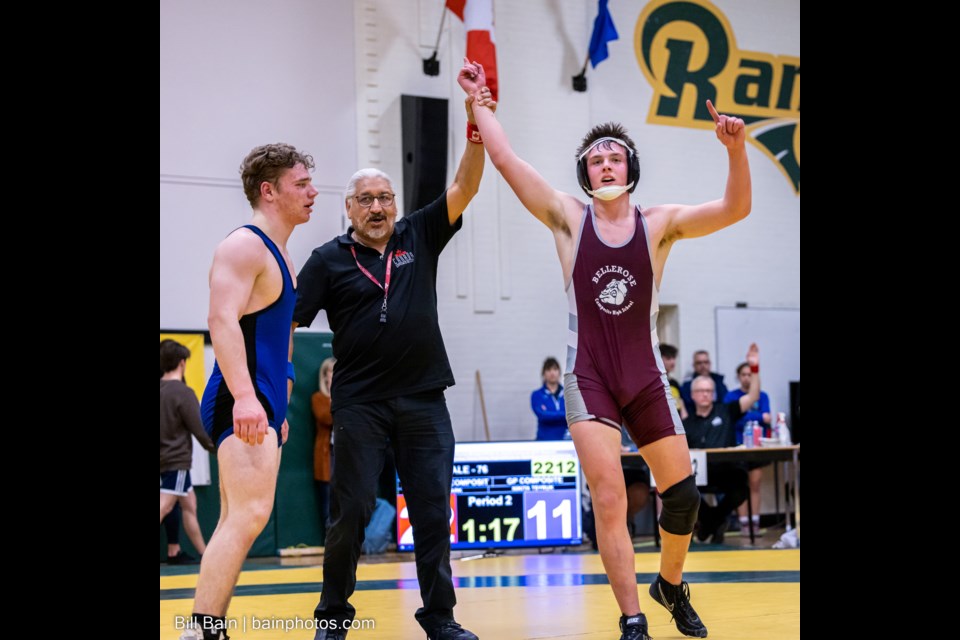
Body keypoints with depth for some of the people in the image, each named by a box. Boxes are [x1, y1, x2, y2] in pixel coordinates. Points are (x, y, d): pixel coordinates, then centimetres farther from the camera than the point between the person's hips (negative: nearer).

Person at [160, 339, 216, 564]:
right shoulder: (183, 392, -15)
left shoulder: (161, 390, 6)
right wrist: (215, 448, 3)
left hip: (165, 458, 8)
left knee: (189, 504, 17)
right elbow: (198, 429, -14)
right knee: (164, 508, -12)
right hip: (176, 460, -8)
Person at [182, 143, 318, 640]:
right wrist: (244, 395, -32)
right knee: (250, 514, -19)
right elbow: (222, 320, -22)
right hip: (242, 404, -10)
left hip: (259, 406, 10)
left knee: (236, 523, 10)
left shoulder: (277, 254, 21)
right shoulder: (244, 246, -9)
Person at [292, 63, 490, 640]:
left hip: (424, 398, 2)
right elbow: (289, 326, -2)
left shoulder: (420, 237, 7)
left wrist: (477, 113, -12)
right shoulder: (329, 260, 1)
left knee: (434, 509, 3)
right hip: (360, 402, -2)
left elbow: (466, 185, -2)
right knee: (351, 510, 0)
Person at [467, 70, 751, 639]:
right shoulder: (570, 218, -1)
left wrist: (736, 150, -28)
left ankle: (671, 585, 32)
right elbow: (506, 160, -5)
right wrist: (481, 104, -4)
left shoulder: (659, 224, -1)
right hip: (589, 378, -2)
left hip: (647, 378, 2)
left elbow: (735, 209, -13)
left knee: (683, 494, 5)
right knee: (609, 499, -11)